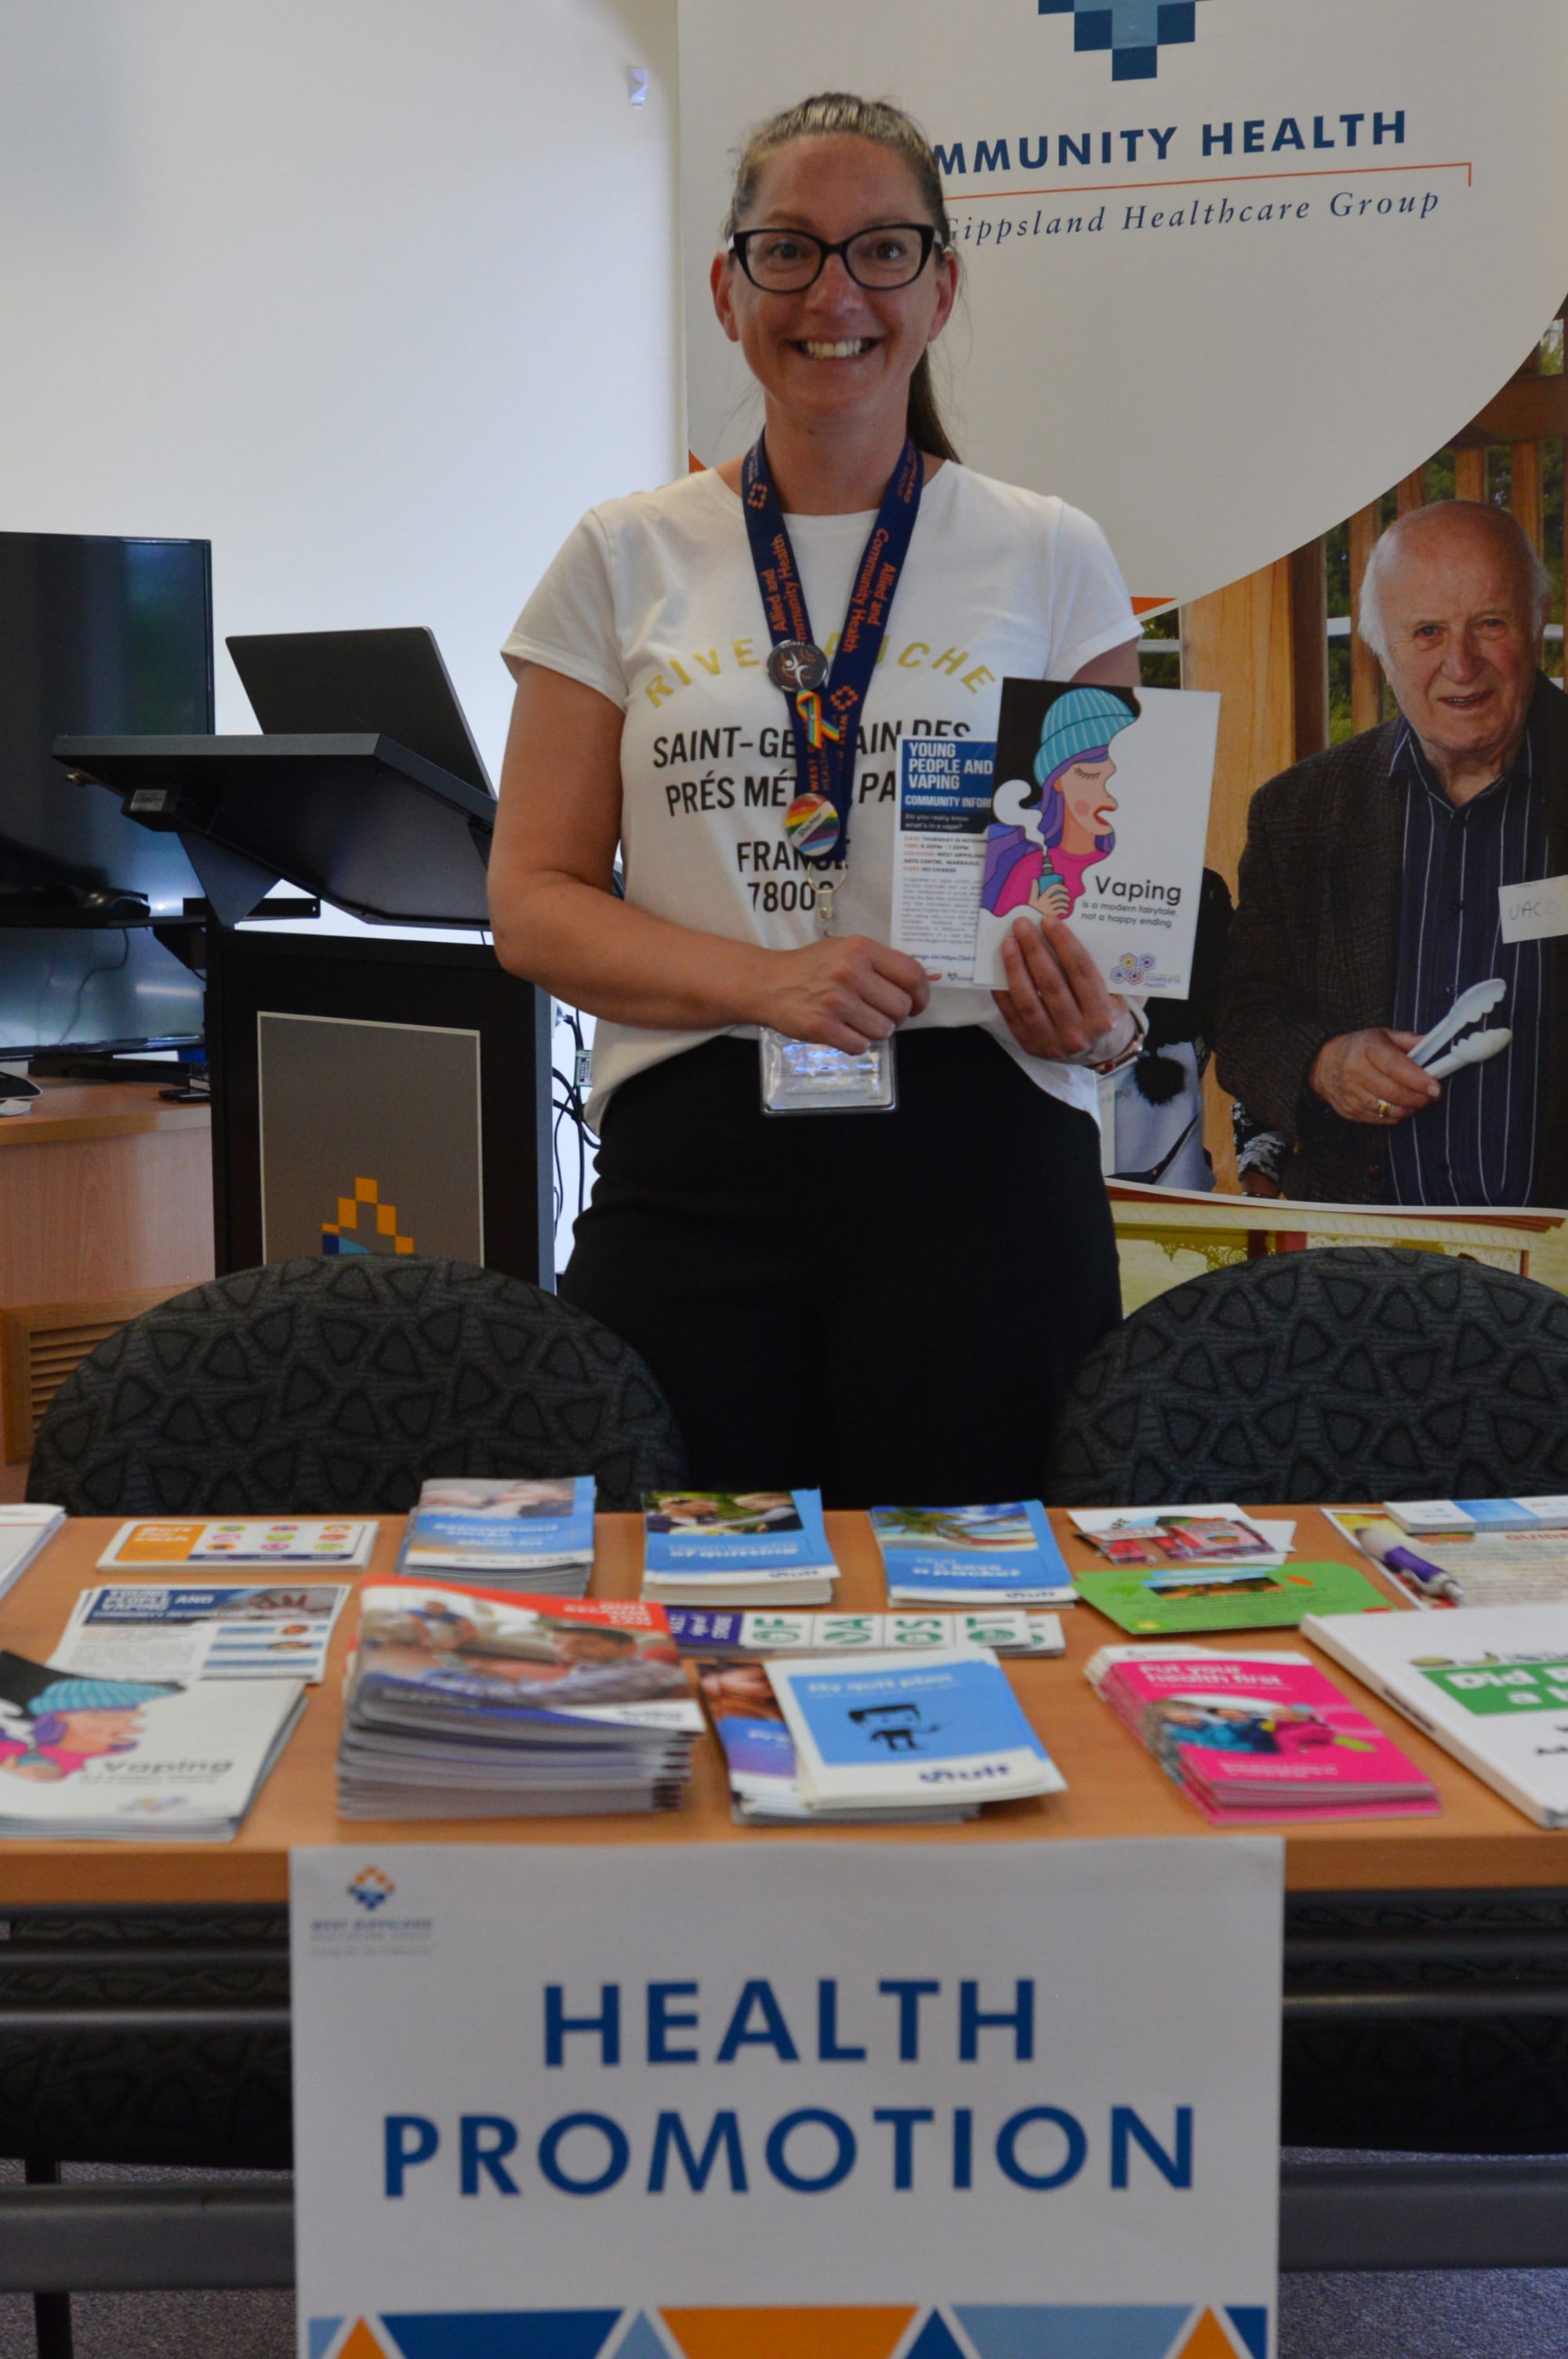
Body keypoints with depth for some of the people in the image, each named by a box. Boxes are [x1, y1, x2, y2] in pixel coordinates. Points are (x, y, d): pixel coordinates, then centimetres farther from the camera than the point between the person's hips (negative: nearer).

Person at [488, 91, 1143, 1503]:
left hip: (976, 1157, 0)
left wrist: (1099, 1012, -12)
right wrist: (760, 980, -12)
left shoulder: (1050, 559, 9)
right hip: (692, 1164, 1)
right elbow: (533, 901, 5)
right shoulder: (626, 563, 9)